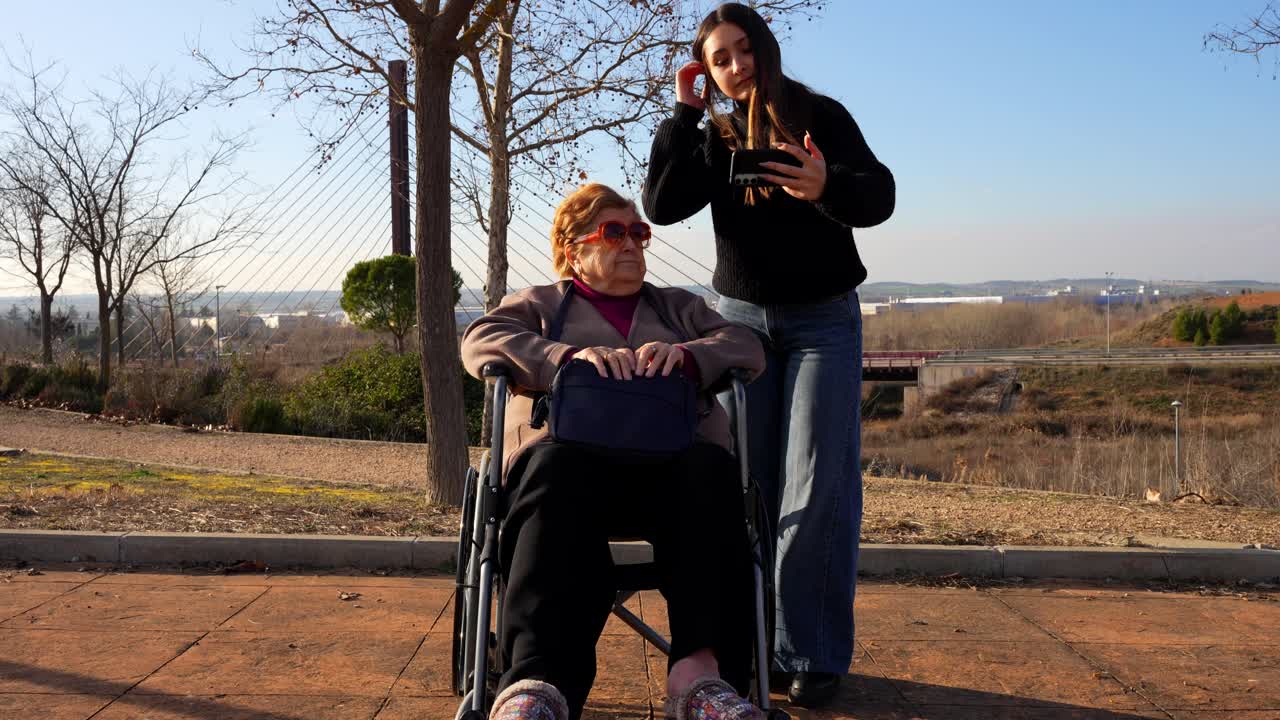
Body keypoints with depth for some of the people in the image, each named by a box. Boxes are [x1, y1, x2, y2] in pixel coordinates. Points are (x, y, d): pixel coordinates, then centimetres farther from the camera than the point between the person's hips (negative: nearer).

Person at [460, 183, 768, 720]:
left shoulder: (680, 307, 33)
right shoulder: (538, 304, 28)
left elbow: (747, 347, 15)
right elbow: (481, 340, 6)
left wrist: (686, 354, -8)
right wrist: (570, 357, -13)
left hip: (671, 459, 2)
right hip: (573, 450, -1)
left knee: (711, 470, -34)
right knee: (560, 472, -38)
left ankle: (699, 669, -47)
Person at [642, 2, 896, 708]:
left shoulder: (820, 116, -5)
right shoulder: (713, 139, 7)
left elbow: (879, 196, -18)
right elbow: (661, 204, -7)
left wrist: (827, 186, -40)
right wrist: (684, 111, -8)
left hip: (822, 320, -3)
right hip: (741, 317, 3)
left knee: (817, 492, -9)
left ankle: (815, 656, -1)